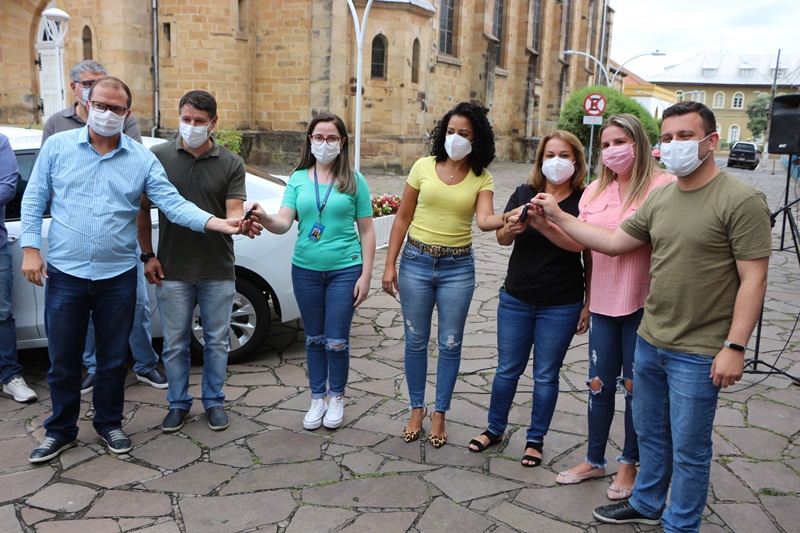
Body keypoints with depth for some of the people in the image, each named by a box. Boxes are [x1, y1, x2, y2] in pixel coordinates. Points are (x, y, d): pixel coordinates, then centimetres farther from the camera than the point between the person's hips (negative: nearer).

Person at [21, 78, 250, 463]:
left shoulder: (142, 159, 1)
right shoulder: (57, 146, 2)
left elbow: (174, 204, -7)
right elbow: (33, 200, 5)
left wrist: (220, 224, -21)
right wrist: (30, 249, -4)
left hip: (118, 276, 1)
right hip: (65, 275, 0)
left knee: (113, 359, 12)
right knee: (63, 360, 10)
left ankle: (109, 424, 32)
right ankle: (60, 430, 29)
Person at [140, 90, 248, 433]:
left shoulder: (231, 163, 0)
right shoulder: (158, 156, 0)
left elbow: (234, 213, -7)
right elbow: (142, 209, 6)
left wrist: (240, 223, -30)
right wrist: (147, 255, 1)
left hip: (218, 271, 0)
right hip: (172, 271, 0)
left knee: (216, 341, 11)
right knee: (175, 343, 10)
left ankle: (214, 401, 28)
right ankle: (178, 403, 28)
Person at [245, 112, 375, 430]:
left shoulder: (353, 181, -1)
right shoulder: (297, 179, 4)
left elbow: (366, 231, 0)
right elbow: (284, 223, -7)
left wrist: (366, 275, -5)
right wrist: (265, 219, -29)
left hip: (345, 269, -2)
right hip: (306, 269, 2)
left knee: (336, 341, 2)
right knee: (314, 339, 13)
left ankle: (337, 398, 25)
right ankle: (318, 399, 30)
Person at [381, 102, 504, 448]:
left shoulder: (481, 179, 0)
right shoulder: (424, 167, 0)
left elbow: (485, 219, -17)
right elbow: (402, 218, 3)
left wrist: (506, 219, -40)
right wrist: (390, 264, -1)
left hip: (457, 268, 0)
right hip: (416, 262, 1)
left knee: (450, 345, 7)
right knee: (416, 342, 9)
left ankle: (439, 414, 24)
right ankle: (416, 410, 28)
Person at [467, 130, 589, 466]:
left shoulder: (584, 202, -6)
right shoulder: (525, 194, 2)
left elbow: (583, 248, -15)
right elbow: (502, 239, -8)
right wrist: (511, 227, -29)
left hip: (561, 306, -2)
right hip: (516, 299, 2)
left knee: (546, 375, 10)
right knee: (507, 369, 13)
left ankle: (535, 440, 27)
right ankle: (495, 429, 33)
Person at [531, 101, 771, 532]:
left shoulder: (741, 201, -14)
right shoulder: (660, 198, 8)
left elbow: (753, 279, -15)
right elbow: (613, 242, 11)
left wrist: (735, 346, -19)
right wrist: (557, 216, 9)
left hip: (697, 355, -7)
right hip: (649, 342, 7)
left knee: (688, 448, 8)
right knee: (649, 433, 22)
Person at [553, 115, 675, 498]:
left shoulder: (663, 186, -10)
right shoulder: (596, 190, 9)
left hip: (642, 305, -5)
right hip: (603, 303, 5)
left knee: (635, 386, 9)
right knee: (599, 383, 13)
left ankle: (629, 463, 31)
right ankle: (594, 460, 31)